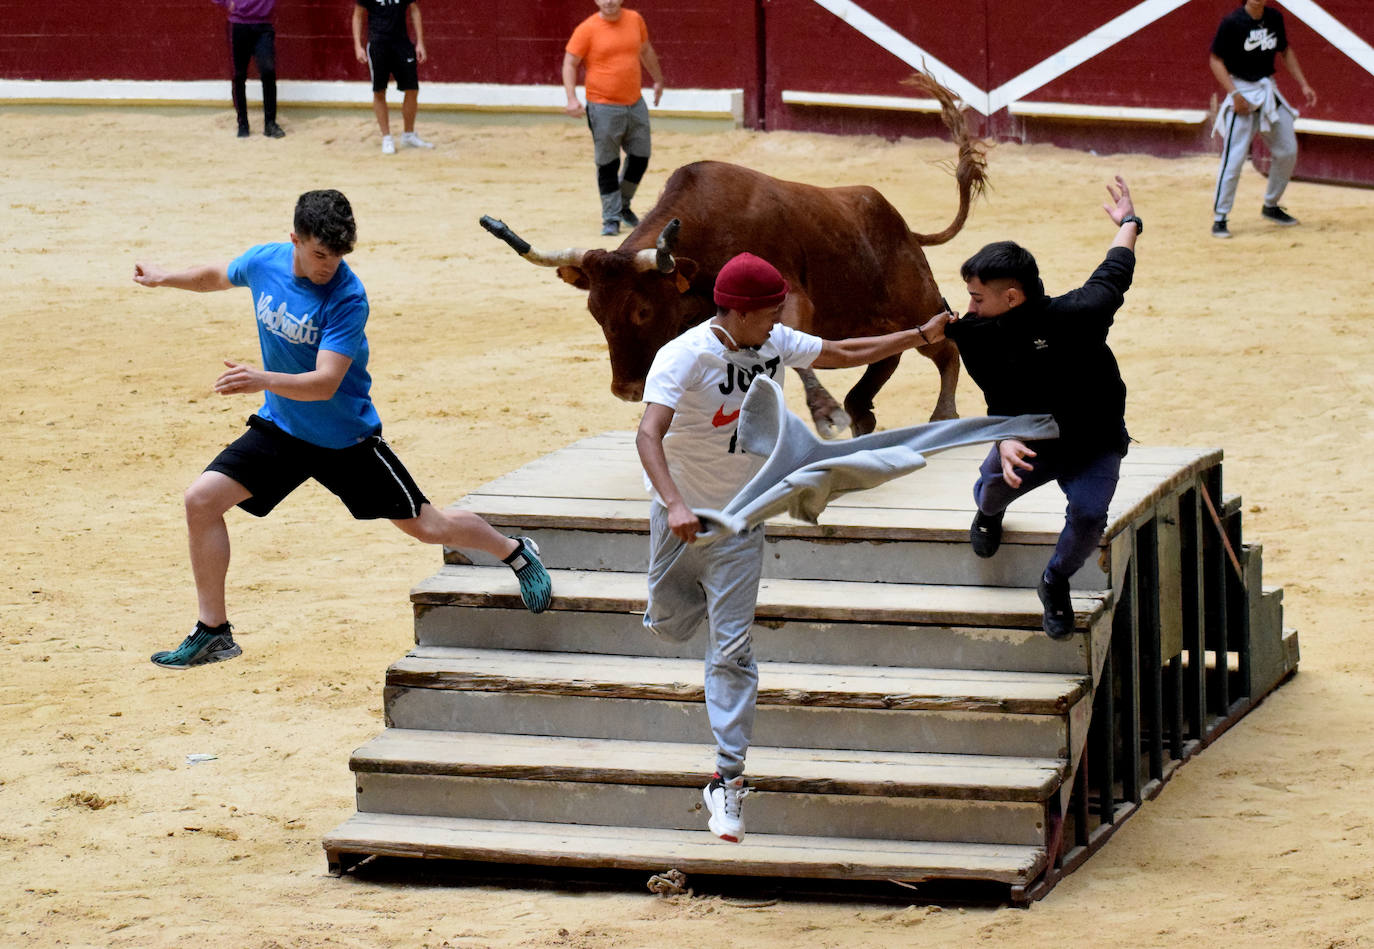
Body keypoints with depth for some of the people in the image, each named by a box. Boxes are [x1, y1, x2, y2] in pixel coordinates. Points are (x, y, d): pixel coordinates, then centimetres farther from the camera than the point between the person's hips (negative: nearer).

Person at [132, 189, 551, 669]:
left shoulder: (348, 297, -26)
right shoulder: (263, 261, -11)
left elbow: (325, 383, -33)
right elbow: (217, 276, 15)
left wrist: (264, 380, -48)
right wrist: (164, 278, 21)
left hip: (346, 438, -4)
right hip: (280, 427, 4)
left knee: (426, 526, 5)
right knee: (201, 499, -12)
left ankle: (516, 553, 34)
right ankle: (212, 633, -1)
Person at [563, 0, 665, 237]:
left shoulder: (635, 20, 4)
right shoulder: (587, 29, -10)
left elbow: (646, 51, 21)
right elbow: (570, 63, -8)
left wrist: (658, 80, 31)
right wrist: (572, 99, -19)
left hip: (635, 104, 5)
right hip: (603, 108, -5)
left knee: (640, 158, 11)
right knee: (607, 165, -1)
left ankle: (623, 205, 31)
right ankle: (611, 218, 9)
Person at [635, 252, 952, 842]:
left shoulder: (776, 343, -6)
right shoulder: (685, 357, -24)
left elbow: (843, 354, 13)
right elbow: (649, 432, -37)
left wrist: (918, 337, 13)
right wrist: (674, 503, -51)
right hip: (679, 515, -2)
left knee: (731, 649, -5)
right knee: (669, 627, 14)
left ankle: (728, 779, -5)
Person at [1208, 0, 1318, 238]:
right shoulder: (1232, 22, -14)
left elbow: (1285, 51, 17)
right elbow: (1215, 60, -11)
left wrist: (1304, 85, 10)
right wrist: (1234, 94, -20)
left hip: (1269, 90, 6)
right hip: (1243, 92, -6)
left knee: (1288, 151, 10)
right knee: (1234, 157, -12)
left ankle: (1271, 206, 28)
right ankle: (1220, 217, -4)